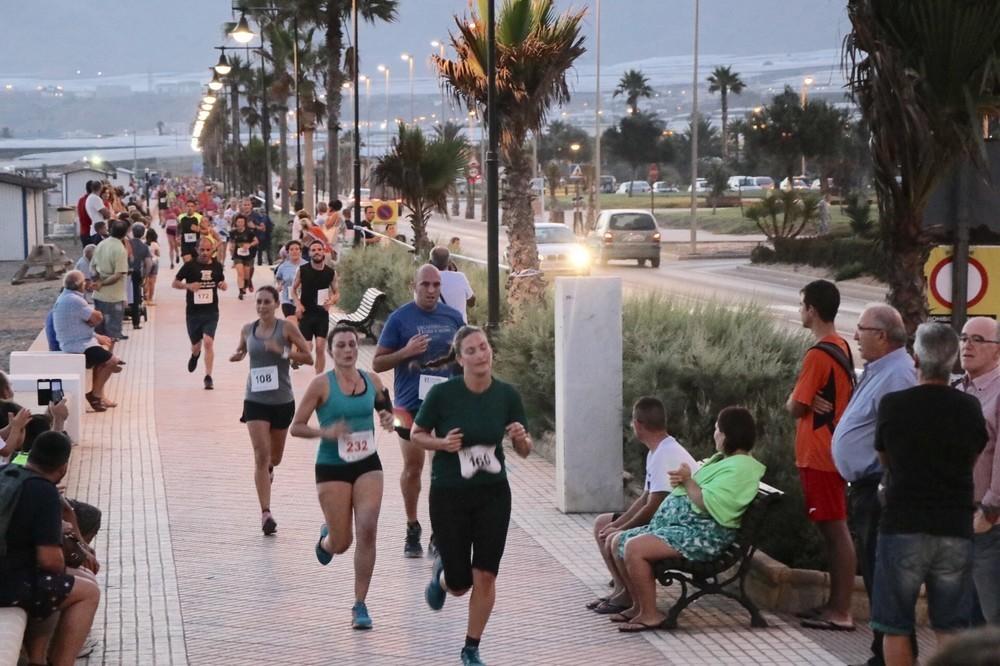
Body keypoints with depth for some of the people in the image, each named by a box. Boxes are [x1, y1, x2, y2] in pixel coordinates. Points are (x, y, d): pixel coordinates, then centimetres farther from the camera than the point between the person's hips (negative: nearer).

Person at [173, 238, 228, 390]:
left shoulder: (217, 266, 2)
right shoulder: (190, 266, -5)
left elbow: (222, 282, 19)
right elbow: (175, 283, -1)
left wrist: (224, 285, -5)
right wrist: (188, 285, -20)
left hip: (211, 312, 0)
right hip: (193, 312, 0)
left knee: (208, 342, -16)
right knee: (196, 345, 12)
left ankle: (208, 377, -10)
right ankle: (195, 355, 51)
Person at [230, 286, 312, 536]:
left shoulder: (286, 328, -5)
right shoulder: (248, 330, 4)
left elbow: (308, 357, -6)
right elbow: (241, 351, 21)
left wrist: (283, 351, -20)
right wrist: (236, 356, -3)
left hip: (282, 401, 0)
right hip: (255, 400, 0)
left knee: (274, 457, 16)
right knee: (261, 455, -13)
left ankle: (268, 469, 55)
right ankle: (266, 513, -14)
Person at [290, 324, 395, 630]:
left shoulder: (371, 380, 2)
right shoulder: (322, 384, -9)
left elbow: (384, 408, 21)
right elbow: (296, 427, -7)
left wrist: (388, 419, -2)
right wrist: (326, 432, -23)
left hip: (367, 465, 3)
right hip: (332, 468, -3)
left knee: (367, 530, -12)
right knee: (341, 543, 2)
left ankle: (360, 605, -2)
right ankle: (325, 539, 42)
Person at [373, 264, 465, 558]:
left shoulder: (453, 317, 8)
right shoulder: (400, 318, -2)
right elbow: (377, 363, -1)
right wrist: (406, 351, -16)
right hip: (411, 405, -2)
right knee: (413, 468, 5)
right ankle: (412, 529, 20)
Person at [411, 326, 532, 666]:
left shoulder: (507, 395, -6)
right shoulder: (442, 393, -14)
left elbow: (524, 451, 3)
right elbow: (417, 434, 0)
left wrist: (521, 438, -19)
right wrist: (442, 442, -19)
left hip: (493, 494, 2)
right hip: (448, 495, -2)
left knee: (485, 576, -1)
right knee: (459, 584, 2)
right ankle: (441, 573, 40)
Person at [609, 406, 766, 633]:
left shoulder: (740, 468, -15)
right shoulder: (721, 459, 20)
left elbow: (707, 504, -24)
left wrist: (688, 481, -8)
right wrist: (682, 479, -2)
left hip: (704, 532, -12)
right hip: (677, 522, 12)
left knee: (634, 548, -27)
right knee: (619, 542, 10)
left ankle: (650, 614, -17)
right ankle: (639, 606, 16)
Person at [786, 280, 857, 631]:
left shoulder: (818, 355, -18)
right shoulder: (842, 347, 12)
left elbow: (795, 407, -15)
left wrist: (793, 401, 5)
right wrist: (810, 402, -1)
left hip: (818, 455, -10)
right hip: (832, 452, 10)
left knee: (835, 531, -7)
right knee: (835, 530, 13)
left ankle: (840, 613, -4)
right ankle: (836, 604, 20)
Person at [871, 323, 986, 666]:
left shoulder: (892, 405, -7)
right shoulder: (969, 408, -2)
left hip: (902, 526, -2)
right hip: (955, 530, 2)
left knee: (896, 627, 6)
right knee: (951, 627, 9)